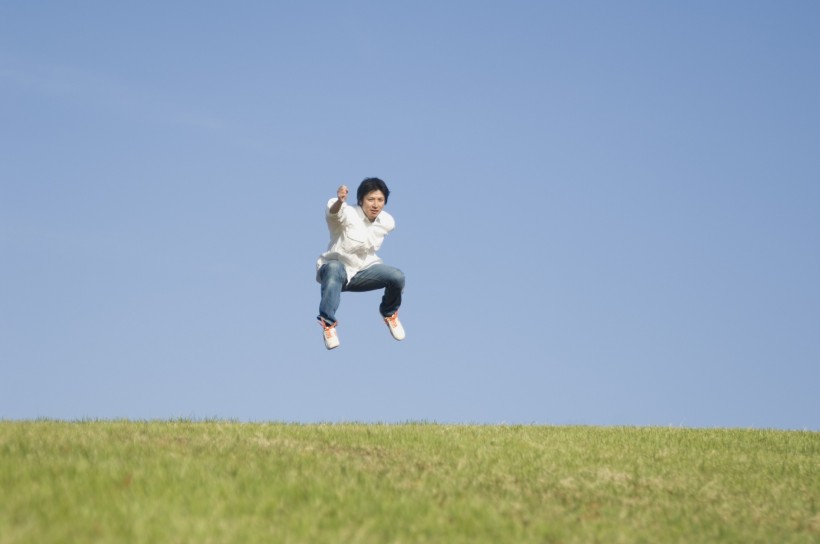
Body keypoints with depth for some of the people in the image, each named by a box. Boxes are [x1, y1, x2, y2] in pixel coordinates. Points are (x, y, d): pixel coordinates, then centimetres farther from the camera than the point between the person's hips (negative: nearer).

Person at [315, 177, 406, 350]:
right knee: (334, 269, -41)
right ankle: (328, 323, -35)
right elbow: (333, 211, -49)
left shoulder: (387, 222, -6)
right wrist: (339, 201, -72)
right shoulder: (348, 215, -24)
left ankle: (389, 313, 13)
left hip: (364, 271, 5)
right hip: (336, 267, -5)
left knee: (397, 277, -19)